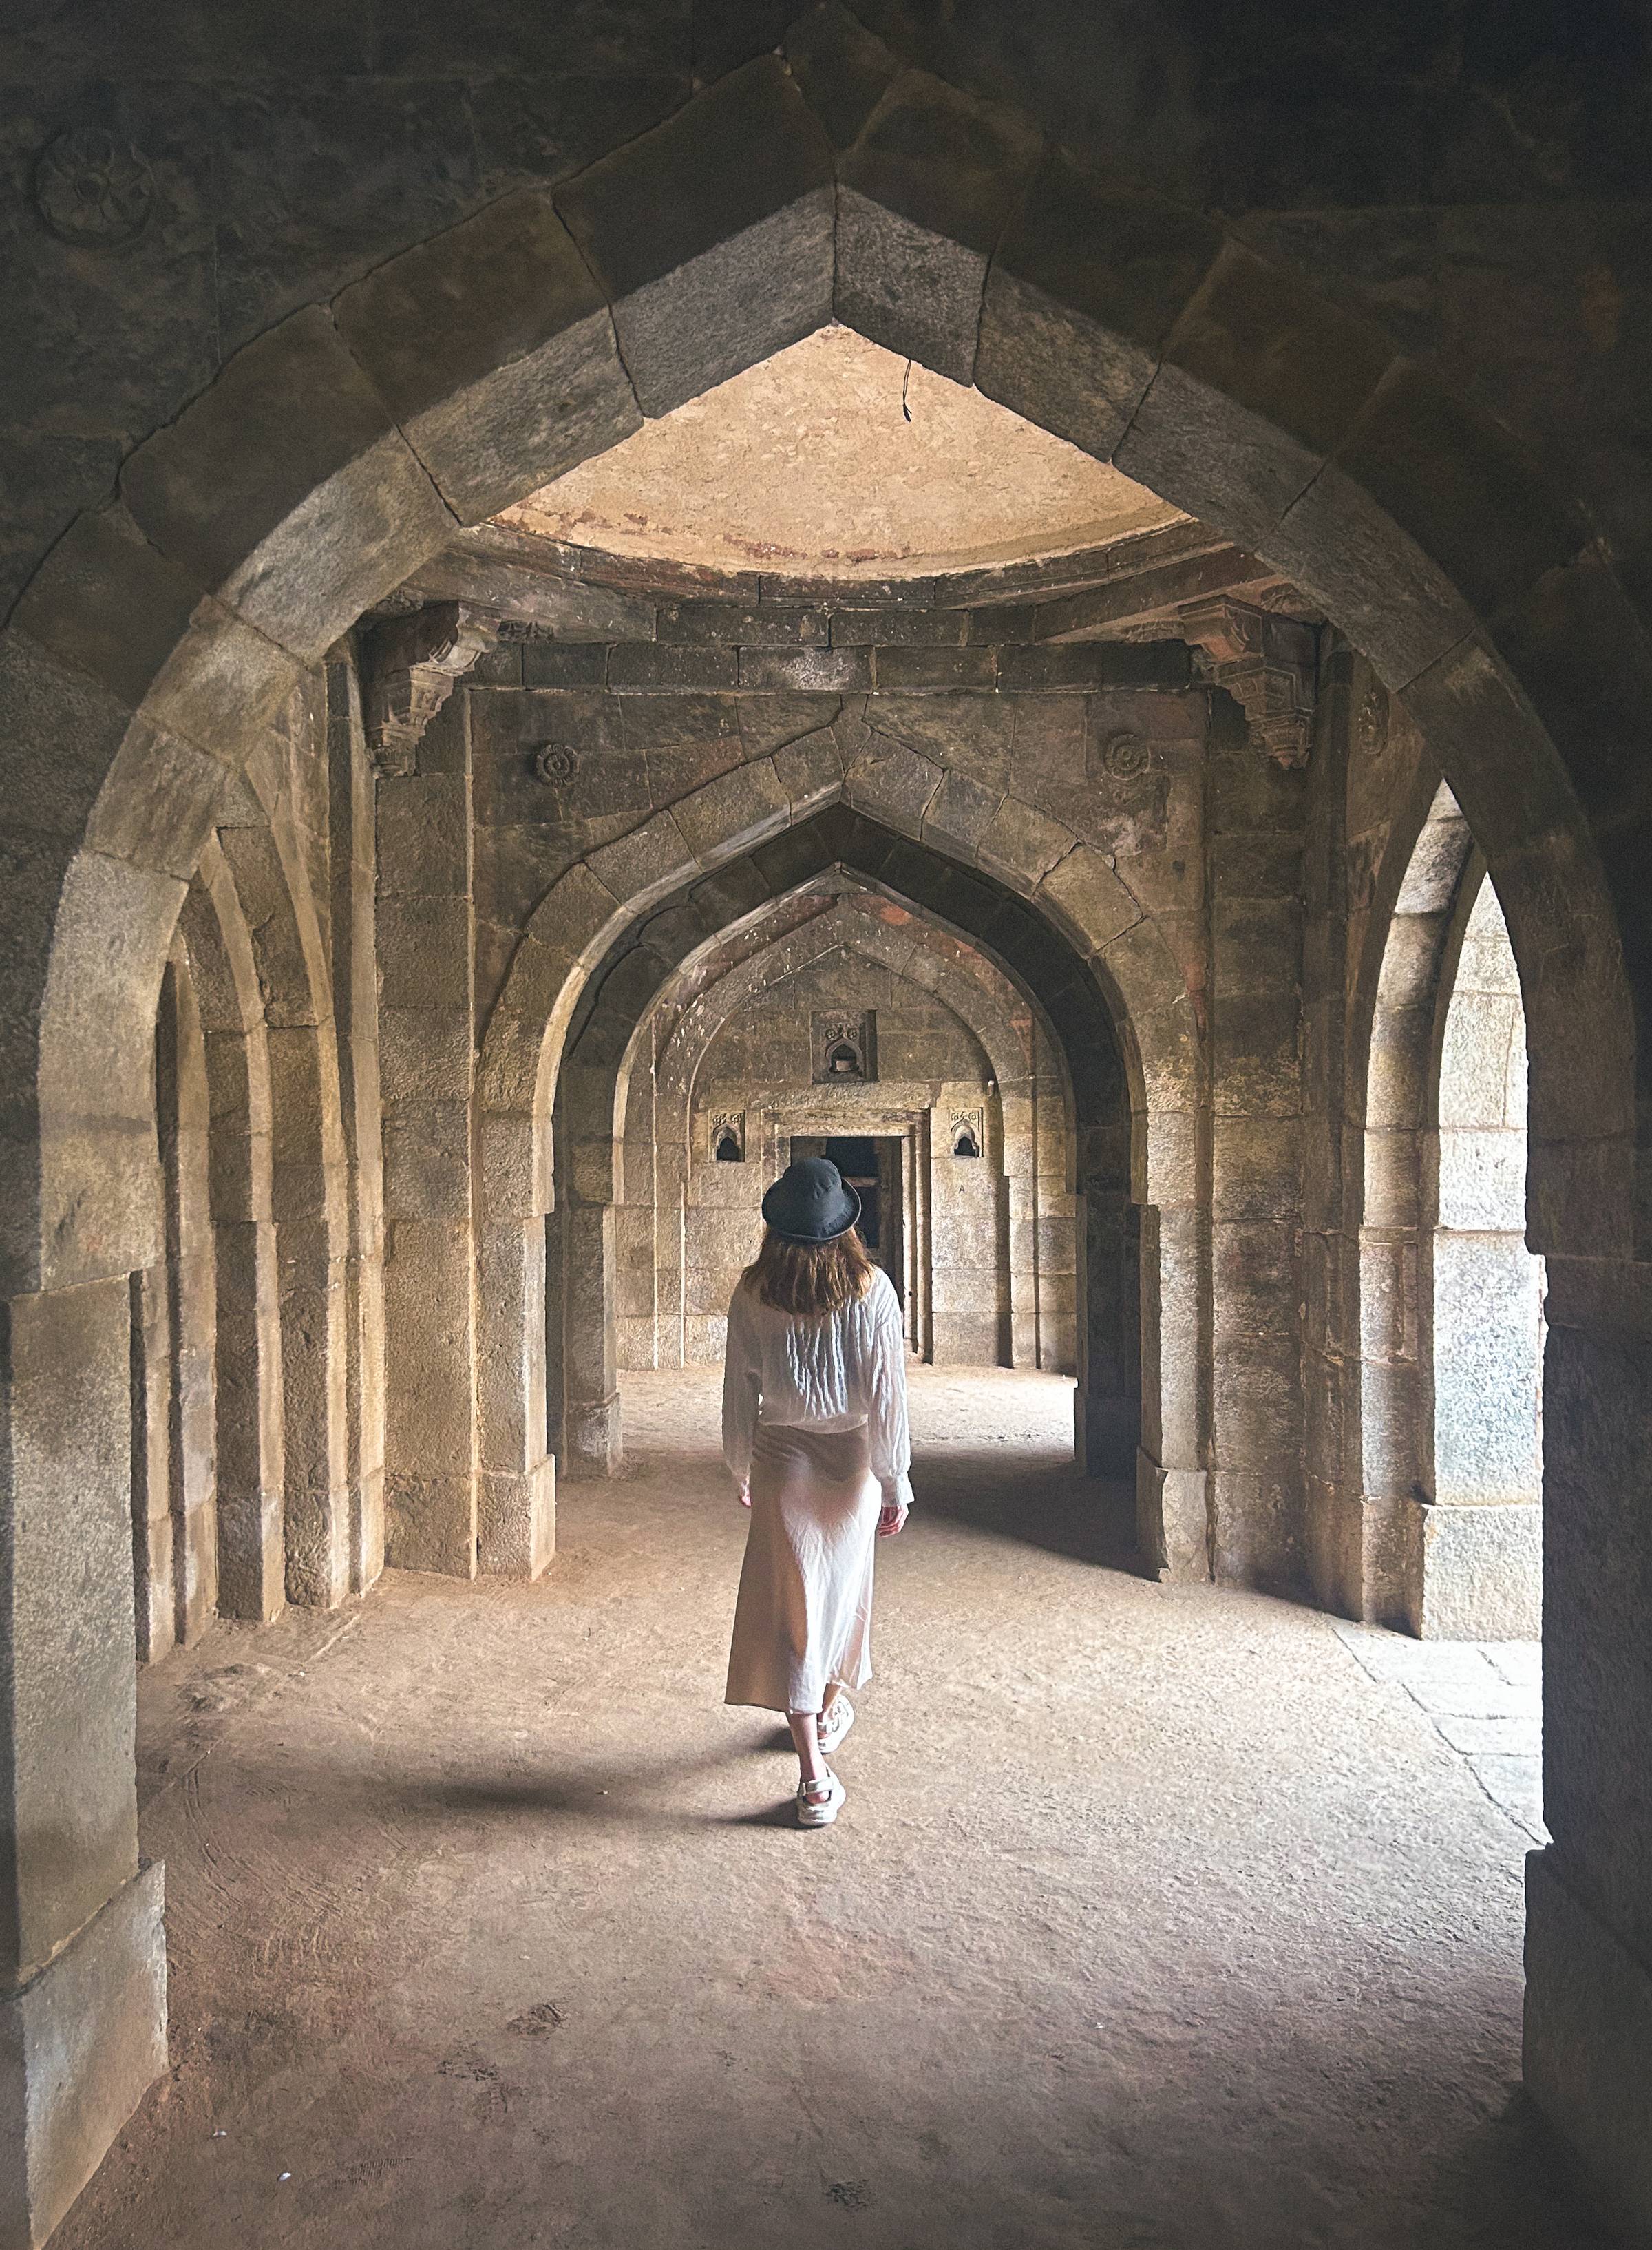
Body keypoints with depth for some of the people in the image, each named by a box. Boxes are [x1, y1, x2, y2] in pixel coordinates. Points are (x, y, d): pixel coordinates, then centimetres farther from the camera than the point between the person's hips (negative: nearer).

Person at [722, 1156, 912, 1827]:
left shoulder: (754, 1292, -9)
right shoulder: (871, 1289, -12)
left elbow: (739, 1392, -3)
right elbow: (887, 1395, -11)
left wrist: (742, 1470, 11)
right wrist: (895, 1484, -2)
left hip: (781, 1457, 0)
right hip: (851, 1456, 1)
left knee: (792, 1604, 4)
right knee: (844, 1587, 22)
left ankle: (815, 1779, 4)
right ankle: (830, 1712, 44)